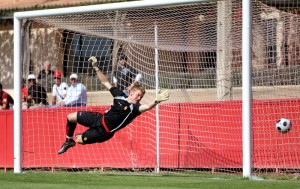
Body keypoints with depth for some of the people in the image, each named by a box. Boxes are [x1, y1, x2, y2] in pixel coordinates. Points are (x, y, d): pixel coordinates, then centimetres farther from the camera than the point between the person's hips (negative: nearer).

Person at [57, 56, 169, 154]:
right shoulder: (120, 95, -4)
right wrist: (96, 67, -1)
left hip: (104, 131, -5)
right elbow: (105, 82, 5)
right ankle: (69, 141, 30)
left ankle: (82, 137, 37)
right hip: (99, 118, 5)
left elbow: (147, 107, -43)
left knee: (79, 140, -1)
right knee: (71, 117, 6)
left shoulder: (135, 107, -20)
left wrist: (156, 101, -64)